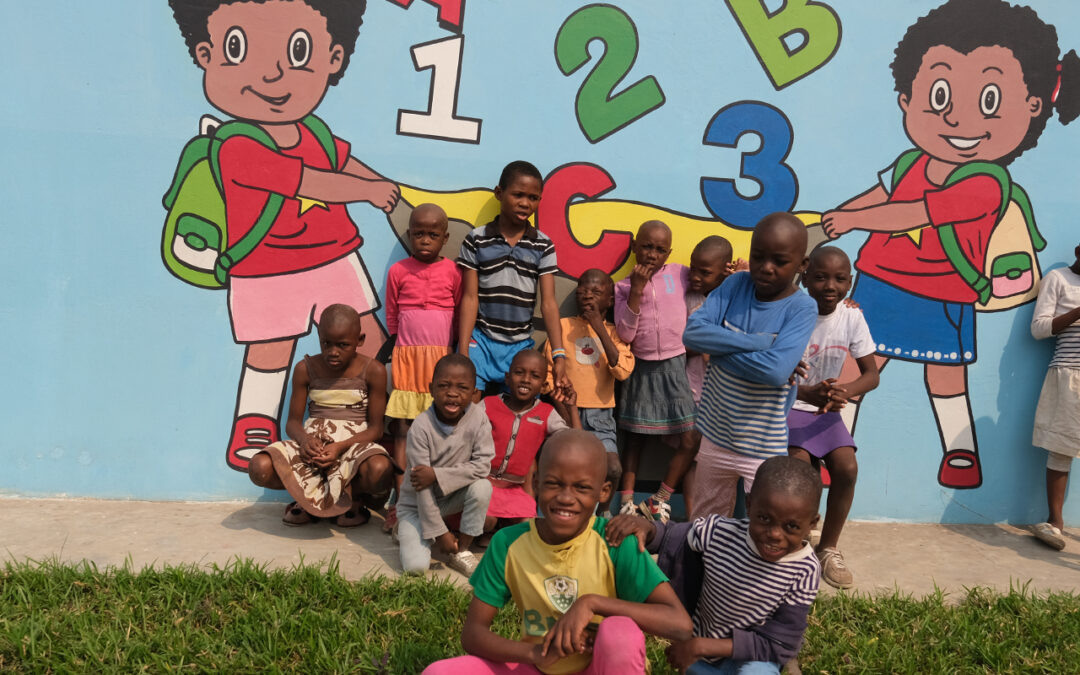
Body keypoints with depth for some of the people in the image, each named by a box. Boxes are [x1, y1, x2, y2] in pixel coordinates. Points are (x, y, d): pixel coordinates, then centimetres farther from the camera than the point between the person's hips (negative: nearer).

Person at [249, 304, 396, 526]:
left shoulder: (373, 371, -3)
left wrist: (340, 447, -21)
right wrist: (304, 439, -18)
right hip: (313, 441, 2)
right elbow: (293, 421, 7)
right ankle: (309, 495, 4)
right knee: (260, 468, -25)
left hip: (355, 442, -2)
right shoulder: (306, 369, 4)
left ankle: (350, 495, 0)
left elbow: (375, 428, -3)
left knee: (380, 470, -38)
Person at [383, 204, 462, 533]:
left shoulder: (453, 271, 3)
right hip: (407, 356, 1)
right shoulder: (398, 271, 5)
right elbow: (391, 318, 10)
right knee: (402, 430, 0)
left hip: (442, 357, 0)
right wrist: (405, 345, 8)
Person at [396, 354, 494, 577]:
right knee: (416, 566, -20)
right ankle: (407, 532, 16)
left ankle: (461, 549, -6)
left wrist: (437, 475, -29)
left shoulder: (478, 417, -16)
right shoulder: (421, 427, -25)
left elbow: (483, 464, -20)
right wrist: (439, 532, -19)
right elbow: (422, 488, -21)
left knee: (482, 487, -27)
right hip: (417, 503, -3)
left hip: (453, 497, 3)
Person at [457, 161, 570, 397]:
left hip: (521, 345, 2)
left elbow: (548, 302, -2)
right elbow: (470, 298, -3)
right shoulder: (476, 240, -1)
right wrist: (462, 352, -9)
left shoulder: (543, 246, 2)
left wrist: (559, 354, -11)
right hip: (480, 340, -1)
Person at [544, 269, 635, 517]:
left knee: (613, 469, -19)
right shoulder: (563, 325, 7)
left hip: (600, 415, 0)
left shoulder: (614, 333, 7)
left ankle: (603, 509, 12)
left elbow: (623, 371, -10)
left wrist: (599, 327, -10)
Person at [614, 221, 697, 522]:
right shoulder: (624, 287, -2)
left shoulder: (680, 274, -2)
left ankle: (660, 501, 9)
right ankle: (627, 503, 16)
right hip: (641, 369, 0)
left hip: (674, 366, 0)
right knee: (635, 439, 9)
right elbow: (625, 334, -11)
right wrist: (636, 290, -16)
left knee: (690, 440, -4)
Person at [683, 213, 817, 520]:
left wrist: (718, 347, -17)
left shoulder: (802, 308, -15)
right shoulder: (736, 284, -4)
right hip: (716, 437, 4)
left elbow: (776, 370, -29)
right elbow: (692, 332, -16)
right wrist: (759, 343, -21)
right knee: (702, 526, 20)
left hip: (764, 449, -4)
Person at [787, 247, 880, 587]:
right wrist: (807, 393, -38)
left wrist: (842, 391, -26)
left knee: (847, 468, -16)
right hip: (786, 405, -4)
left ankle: (828, 548, 7)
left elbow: (871, 374, -5)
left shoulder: (852, 318, -8)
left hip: (827, 409, 4)